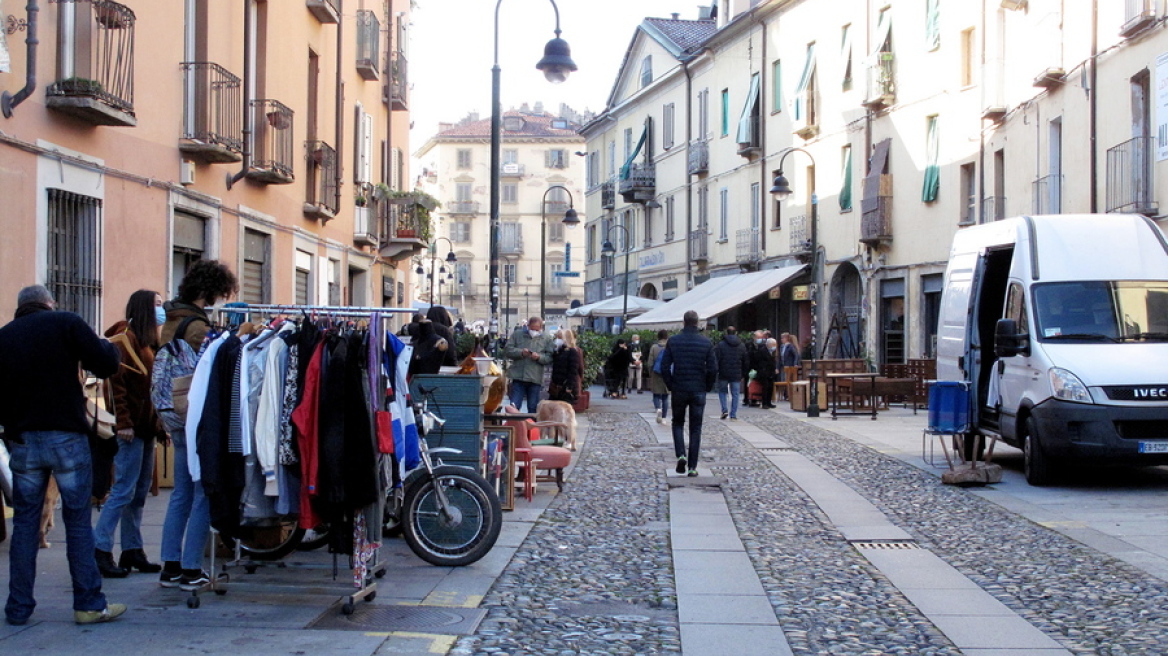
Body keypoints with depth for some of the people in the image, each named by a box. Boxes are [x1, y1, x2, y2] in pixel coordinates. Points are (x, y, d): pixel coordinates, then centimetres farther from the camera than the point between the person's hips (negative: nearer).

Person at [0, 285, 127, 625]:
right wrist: (107, 346, 12)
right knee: (78, 519, 3)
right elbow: (106, 364, -8)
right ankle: (89, 603, 5)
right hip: (66, 437, -3)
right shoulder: (66, 323, -3)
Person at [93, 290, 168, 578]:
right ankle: (99, 551, -3)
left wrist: (160, 424, 12)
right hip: (132, 425, -9)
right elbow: (117, 382, -17)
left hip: (148, 425, 9)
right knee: (124, 489, -8)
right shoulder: (127, 337, -9)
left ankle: (132, 551, 15)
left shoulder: (150, 342, 18)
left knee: (140, 490, 10)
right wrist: (123, 422, -21)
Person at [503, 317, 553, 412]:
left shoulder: (546, 339, 8)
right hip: (518, 377, -1)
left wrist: (539, 357, -14)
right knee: (514, 406, -4)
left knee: (533, 407, 8)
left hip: (535, 379, 1)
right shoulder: (517, 334, 8)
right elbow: (507, 351, 3)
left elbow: (549, 358, 4)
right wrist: (521, 352, -13)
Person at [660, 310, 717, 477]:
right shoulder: (706, 342, -3)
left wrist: (670, 386, 8)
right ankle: (692, 467, 5)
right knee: (695, 429, 7)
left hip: (678, 390, 0)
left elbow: (664, 367, -4)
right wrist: (707, 387, 9)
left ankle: (680, 454, -5)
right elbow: (713, 368, -5)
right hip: (699, 391, 0)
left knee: (678, 423, 17)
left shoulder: (673, 341, -4)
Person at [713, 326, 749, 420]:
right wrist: (743, 375, 17)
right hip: (736, 375, 2)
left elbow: (716, 360, -8)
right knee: (735, 394, 6)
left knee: (722, 391, 13)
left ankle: (724, 410, -1)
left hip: (723, 374, -2)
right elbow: (745, 362, 11)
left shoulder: (721, 345, -5)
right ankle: (733, 415, 4)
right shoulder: (742, 346, 8)